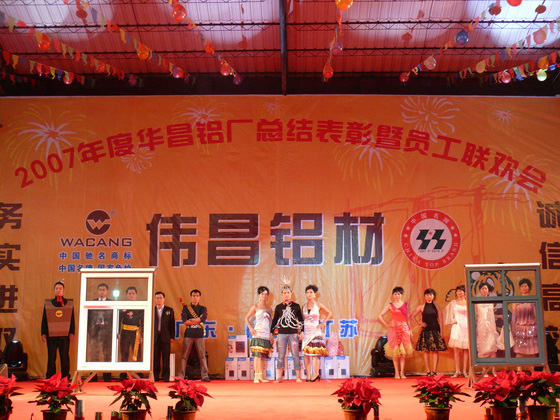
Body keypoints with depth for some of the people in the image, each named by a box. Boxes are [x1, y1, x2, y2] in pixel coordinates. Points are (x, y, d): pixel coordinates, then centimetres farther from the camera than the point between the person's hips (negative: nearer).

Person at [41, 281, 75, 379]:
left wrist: (71, 333, -2)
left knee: (65, 357, 1)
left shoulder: (69, 304, 7)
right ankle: (50, 378, 8)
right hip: (51, 335, 1)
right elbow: (44, 320, 9)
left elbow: (72, 320, 7)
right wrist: (43, 333, 1)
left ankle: (65, 377, 6)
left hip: (65, 335, 0)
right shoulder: (48, 304, 9)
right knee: (51, 357, 3)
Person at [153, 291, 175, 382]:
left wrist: (172, 337, 0)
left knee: (166, 359, -1)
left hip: (165, 337, -1)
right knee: (155, 358, 3)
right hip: (154, 337, 1)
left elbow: (172, 324, 6)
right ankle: (156, 376, 10)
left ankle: (166, 376, 3)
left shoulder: (169, 310, 8)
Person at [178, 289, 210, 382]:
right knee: (184, 356, -2)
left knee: (202, 355, -2)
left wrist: (190, 320, -6)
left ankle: (204, 376, 0)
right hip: (188, 334, 0)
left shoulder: (203, 308, 13)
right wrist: (198, 321, -5)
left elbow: (203, 318, -7)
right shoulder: (186, 308, 11)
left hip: (199, 335, 0)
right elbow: (184, 320, -5)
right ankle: (181, 376, 1)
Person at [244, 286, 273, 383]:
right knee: (258, 355, -11)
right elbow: (246, 318, 7)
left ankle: (263, 376, 8)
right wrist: (251, 328, -6)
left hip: (267, 334, 4)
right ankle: (257, 376, -11)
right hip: (258, 334, -4)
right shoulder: (255, 307, 5)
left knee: (264, 356, 3)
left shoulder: (269, 309, 15)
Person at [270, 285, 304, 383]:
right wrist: (271, 333, 11)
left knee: (295, 355, -2)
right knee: (281, 356, 1)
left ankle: (298, 377, 2)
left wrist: (302, 332, 2)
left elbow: (301, 320, 10)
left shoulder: (296, 306, 7)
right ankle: (279, 377, 5)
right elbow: (274, 320, 14)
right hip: (282, 333, 1)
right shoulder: (278, 307, 10)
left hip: (293, 333, -1)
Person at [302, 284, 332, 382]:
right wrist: (301, 331, 3)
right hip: (306, 331, 3)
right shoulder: (304, 306, 9)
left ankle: (316, 374, -3)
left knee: (315, 352, -7)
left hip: (315, 331, -3)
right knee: (306, 353, -2)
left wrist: (323, 323, -1)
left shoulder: (318, 305, 1)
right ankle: (308, 375, 0)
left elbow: (329, 313, 9)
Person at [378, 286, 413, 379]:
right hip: (394, 329, -2)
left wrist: (410, 329, 10)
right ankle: (396, 373, 5)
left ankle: (402, 372, 4)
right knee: (395, 351, -2)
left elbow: (407, 318, 14)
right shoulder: (390, 305, 2)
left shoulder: (405, 304, 9)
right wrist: (386, 325, -4)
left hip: (404, 329, 2)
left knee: (403, 351, -1)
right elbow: (380, 316, 1)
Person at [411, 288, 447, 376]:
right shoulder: (422, 307, 5)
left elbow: (440, 319, 5)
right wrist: (419, 324, 1)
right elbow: (412, 316, 9)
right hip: (426, 330, -1)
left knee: (436, 350, -4)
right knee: (426, 351, -1)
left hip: (435, 330, 1)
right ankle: (428, 372, 3)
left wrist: (441, 332, 0)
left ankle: (434, 371, 0)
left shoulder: (436, 306, 7)